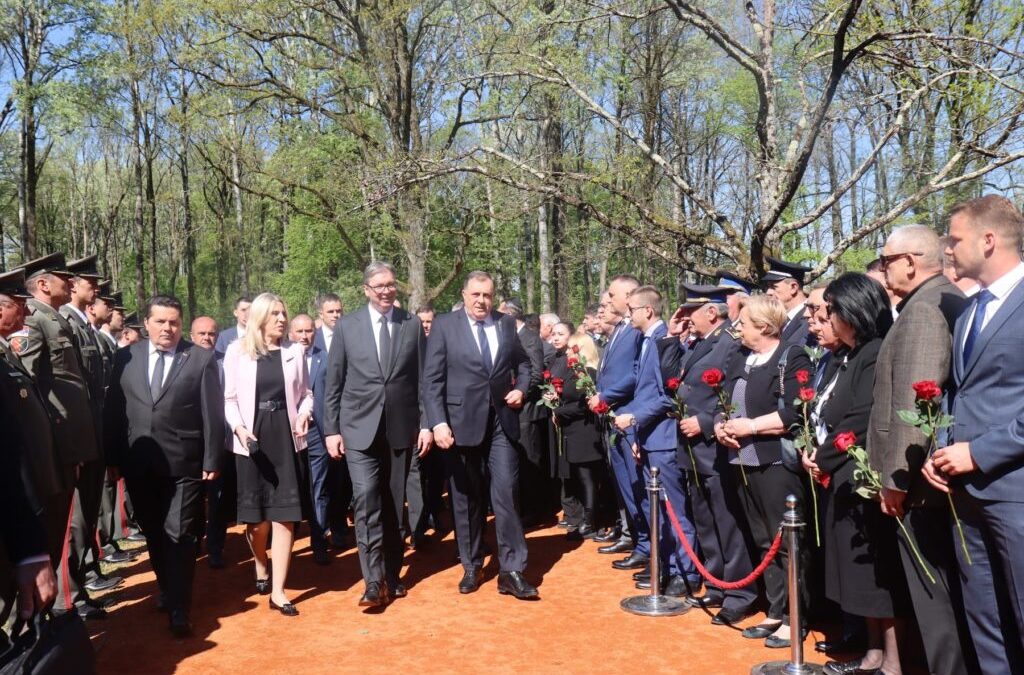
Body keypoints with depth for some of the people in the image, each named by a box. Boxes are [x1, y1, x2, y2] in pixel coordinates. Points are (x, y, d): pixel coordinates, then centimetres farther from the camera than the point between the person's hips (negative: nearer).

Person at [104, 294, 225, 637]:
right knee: (153, 534, 17)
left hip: (184, 465, -3)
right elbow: (113, 410, 7)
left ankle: (179, 609, 8)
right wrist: (113, 456, 3)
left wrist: (212, 460, -7)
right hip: (138, 465, 4)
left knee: (180, 536, 0)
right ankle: (167, 590, 36)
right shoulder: (126, 358, 5)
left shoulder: (201, 359, -3)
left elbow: (212, 414, -4)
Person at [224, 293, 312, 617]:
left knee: (284, 514, -3)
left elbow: (305, 393, 9)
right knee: (256, 515, 9)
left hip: (286, 437, 1)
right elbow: (230, 398, 2)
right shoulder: (237, 351, 1)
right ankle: (261, 568, 39)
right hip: (252, 438, 0)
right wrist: (239, 428, -14)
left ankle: (278, 591, 4)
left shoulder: (295, 351, 4)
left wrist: (304, 414, -10)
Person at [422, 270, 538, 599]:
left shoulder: (507, 324, 7)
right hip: (462, 422, -1)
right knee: (466, 498, 10)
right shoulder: (444, 325, -2)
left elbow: (523, 362, 21)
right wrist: (438, 422, -15)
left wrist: (521, 388, 1)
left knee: (506, 493, -4)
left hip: (501, 422, 2)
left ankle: (511, 571, 4)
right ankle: (472, 567, 25)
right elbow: (432, 379, -6)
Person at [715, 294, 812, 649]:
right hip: (744, 461, 8)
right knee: (763, 541, 14)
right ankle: (775, 612, 25)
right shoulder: (739, 359, 15)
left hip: (778, 462, -8)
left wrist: (750, 426, -17)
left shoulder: (792, 357, -8)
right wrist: (721, 424, -2)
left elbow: (795, 412, -18)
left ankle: (793, 618, 13)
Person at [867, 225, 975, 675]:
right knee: (951, 596, 18)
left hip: (922, 479, -10)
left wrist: (896, 479, -17)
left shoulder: (922, 309, -17)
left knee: (935, 600, 0)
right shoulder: (952, 300, 14)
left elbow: (912, 405, -24)